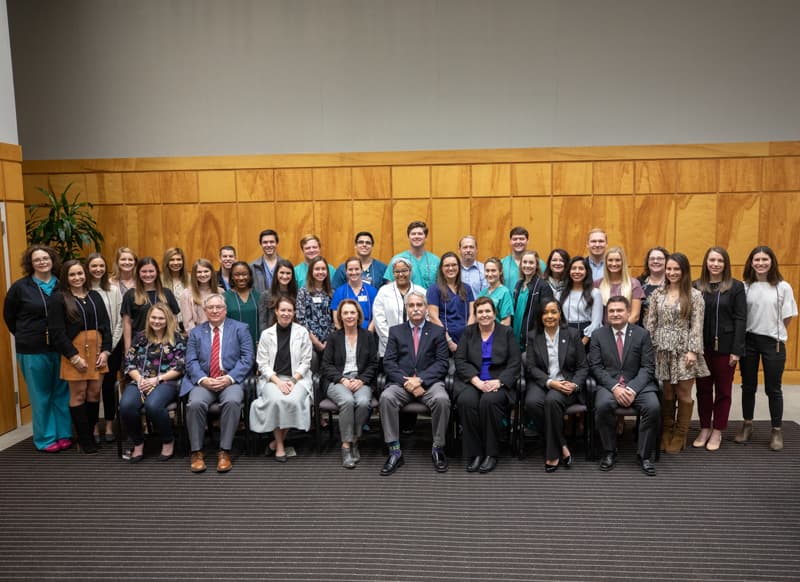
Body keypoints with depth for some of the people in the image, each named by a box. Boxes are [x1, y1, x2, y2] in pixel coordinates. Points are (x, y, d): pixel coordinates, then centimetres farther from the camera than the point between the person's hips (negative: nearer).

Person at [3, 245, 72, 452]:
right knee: (40, 395, 6)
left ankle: (64, 434, 23)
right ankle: (45, 438, 18)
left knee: (62, 393, 10)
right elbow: (9, 315, 7)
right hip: (33, 350, -2)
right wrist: (25, 337, 8)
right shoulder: (20, 286, -4)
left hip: (60, 348, 2)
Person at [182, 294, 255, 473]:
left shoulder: (240, 329, 10)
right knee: (195, 403, -29)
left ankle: (225, 451, -20)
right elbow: (191, 361, 6)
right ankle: (197, 452, -12)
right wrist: (202, 379, -14)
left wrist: (229, 378, -14)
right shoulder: (196, 332, 17)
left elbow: (247, 358, 0)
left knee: (232, 401, -33)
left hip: (231, 380, -2)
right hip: (204, 381, 2)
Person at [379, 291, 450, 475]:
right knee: (386, 397, -30)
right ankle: (395, 451, -21)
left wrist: (420, 379, -15)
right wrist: (407, 381, -13)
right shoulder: (395, 331, 14)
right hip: (401, 382, 1)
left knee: (442, 399, -32)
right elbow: (389, 363, 4)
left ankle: (437, 448, -13)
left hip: (429, 382, -1)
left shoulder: (438, 332, 11)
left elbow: (442, 363, 0)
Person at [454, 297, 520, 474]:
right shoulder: (468, 332, 13)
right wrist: (477, 381, -14)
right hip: (471, 381, 1)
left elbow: (514, 364, 2)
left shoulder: (507, 332, 10)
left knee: (489, 401, -33)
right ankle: (474, 453, -20)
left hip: (498, 383, -1)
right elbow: (460, 361, 2)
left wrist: (498, 381, -15)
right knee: (466, 401, -31)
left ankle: (491, 454, -18)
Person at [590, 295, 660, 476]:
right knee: (603, 405, -32)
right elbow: (595, 367, 0)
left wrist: (632, 389, -16)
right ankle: (609, 453, -10)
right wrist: (614, 387, -16)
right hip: (609, 384, 0)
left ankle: (644, 455, -8)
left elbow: (648, 367, 0)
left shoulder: (642, 334, 7)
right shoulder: (598, 335, 7)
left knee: (653, 406, -29)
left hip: (638, 384, 1)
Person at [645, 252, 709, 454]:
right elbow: (650, 323, 7)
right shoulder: (657, 294, 7)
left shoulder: (695, 295, -2)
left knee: (683, 394, 4)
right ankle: (666, 432, 21)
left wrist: (693, 351, -13)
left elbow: (697, 326, -6)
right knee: (667, 393, 7)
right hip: (663, 349, 2)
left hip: (684, 350, -2)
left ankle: (680, 435, 18)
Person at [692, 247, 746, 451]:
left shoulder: (736, 286, -2)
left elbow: (740, 319, -5)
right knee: (703, 389, 9)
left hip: (725, 346, -2)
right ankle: (704, 429, 22)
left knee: (723, 390, 8)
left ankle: (717, 432, 20)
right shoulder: (696, 286, 3)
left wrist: (736, 349, -10)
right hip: (702, 346, 2)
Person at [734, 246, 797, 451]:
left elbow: (787, 318, 1)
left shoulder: (783, 287, -6)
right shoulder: (744, 287, -3)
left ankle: (776, 431, 19)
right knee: (748, 386, 11)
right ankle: (747, 426, 25)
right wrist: (753, 332, 0)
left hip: (773, 342, -1)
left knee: (773, 388, 5)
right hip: (748, 341, 1)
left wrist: (773, 333, 1)